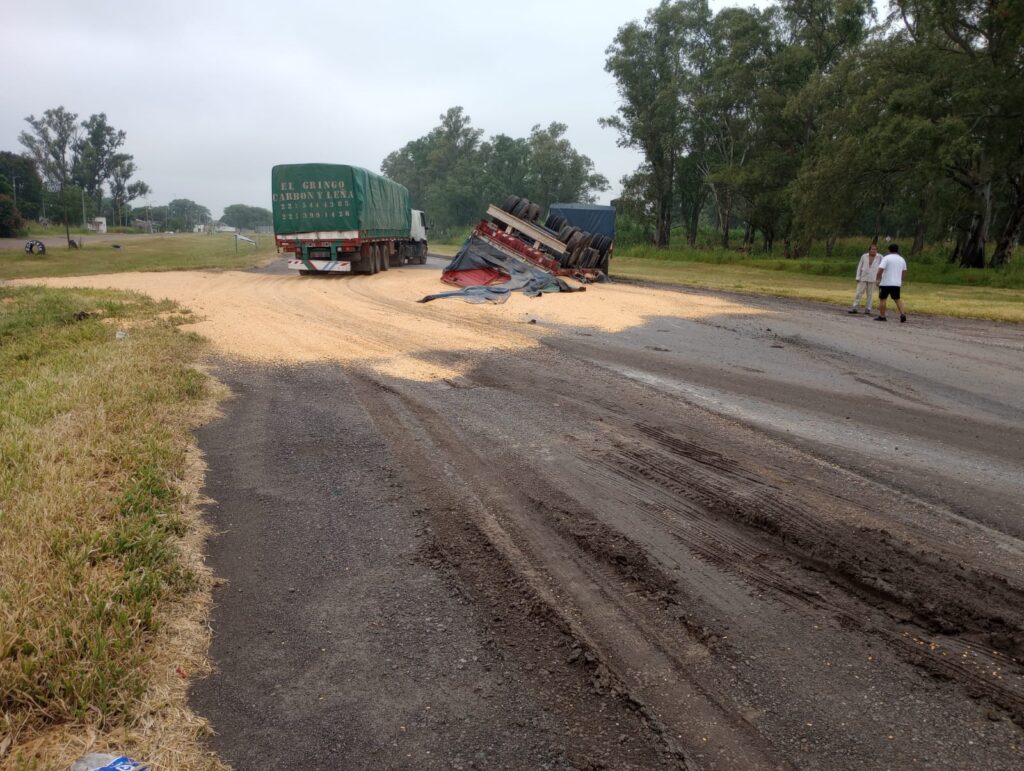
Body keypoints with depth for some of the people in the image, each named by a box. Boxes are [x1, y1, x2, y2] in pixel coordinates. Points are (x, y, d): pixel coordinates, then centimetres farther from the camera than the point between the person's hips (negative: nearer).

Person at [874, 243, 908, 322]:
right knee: (897, 299, 14)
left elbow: (880, 270, -18)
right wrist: (901, 280, 29)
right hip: (897, 283, 6)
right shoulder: (902, 259, 12)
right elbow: (904, 272, 18)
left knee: (882, 299, 3)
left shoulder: (886, 258, -8)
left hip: (885, 283, -6)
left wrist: (877, 279, -9)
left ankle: (882, 316, 4)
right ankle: (903, 314, 1)